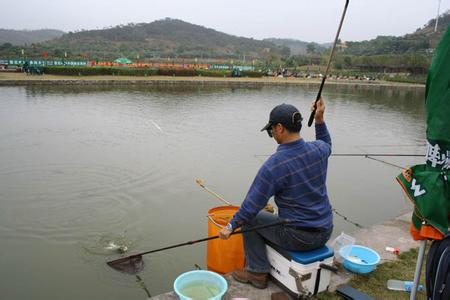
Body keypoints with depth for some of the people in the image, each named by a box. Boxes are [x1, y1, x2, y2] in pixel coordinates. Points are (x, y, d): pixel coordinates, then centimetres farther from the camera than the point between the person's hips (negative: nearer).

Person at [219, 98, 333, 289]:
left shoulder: (274, 165, -23)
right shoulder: (318, 150, -5)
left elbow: (252, 205, -16)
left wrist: (231, 226, -3)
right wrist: (320, 119, 17)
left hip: (297, 237, -7)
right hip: (324, 232, 7)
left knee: (250, 218, 12)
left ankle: (258, 272, 19)